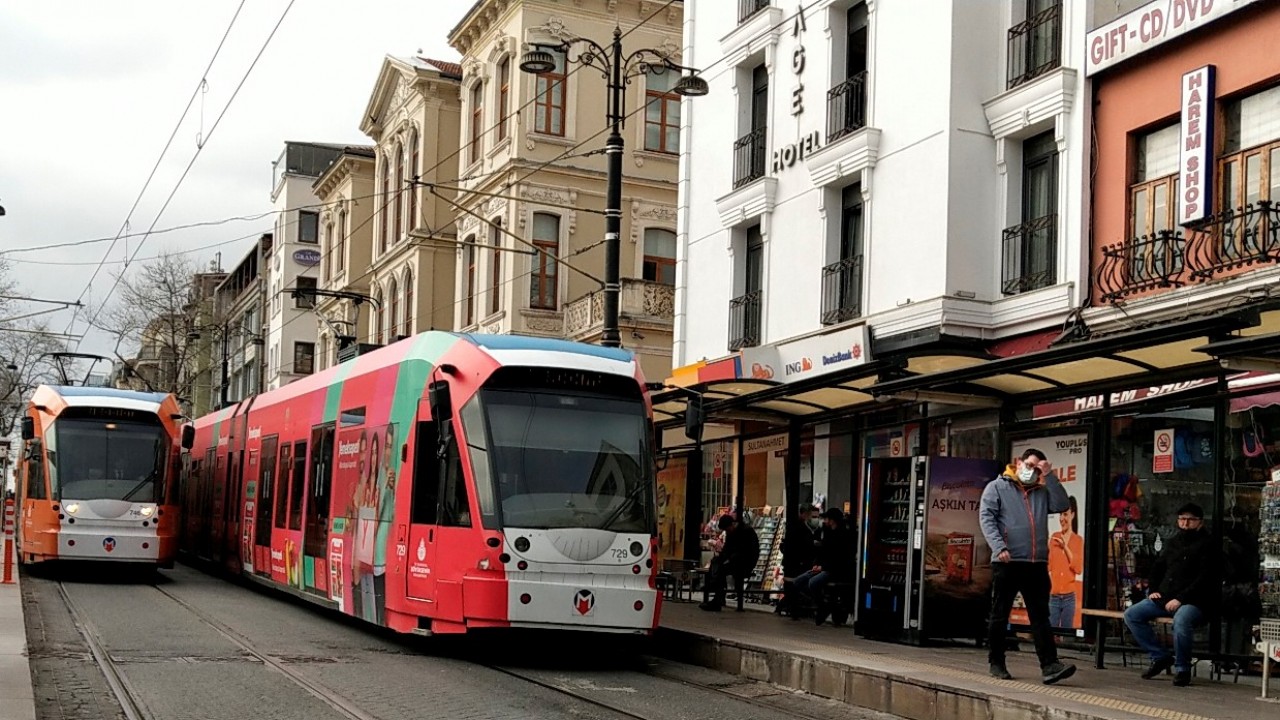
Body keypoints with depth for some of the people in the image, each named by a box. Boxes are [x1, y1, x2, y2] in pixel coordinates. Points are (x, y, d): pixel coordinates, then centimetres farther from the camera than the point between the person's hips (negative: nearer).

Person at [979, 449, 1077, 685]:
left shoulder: (1042, 492, 20)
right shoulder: (997, 487, 7)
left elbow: (1063, 505, 4)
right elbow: (986, 517, -4)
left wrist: (1050, 477, 1)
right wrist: (998, 546, -17)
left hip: (1037, 564, 4)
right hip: (1007, 562, -4)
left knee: (1041, 617, -3)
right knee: (1000, 616, 5)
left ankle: (1049, 666, -10)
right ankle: (996, 664, 14)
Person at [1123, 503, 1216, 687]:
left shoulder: (1206, 544, -2)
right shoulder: (1173, 542, 19)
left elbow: (1204, 579, -11)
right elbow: (1157, 568, 28)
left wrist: (1180, 599, -18)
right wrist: (1153, 589, 8)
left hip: (1192, 602, -7)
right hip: (1164, 599, 7)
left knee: (1181, 621, -38)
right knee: (1131, 615, -8)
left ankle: (1182, 669, -17)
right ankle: (1160, 657, 0)